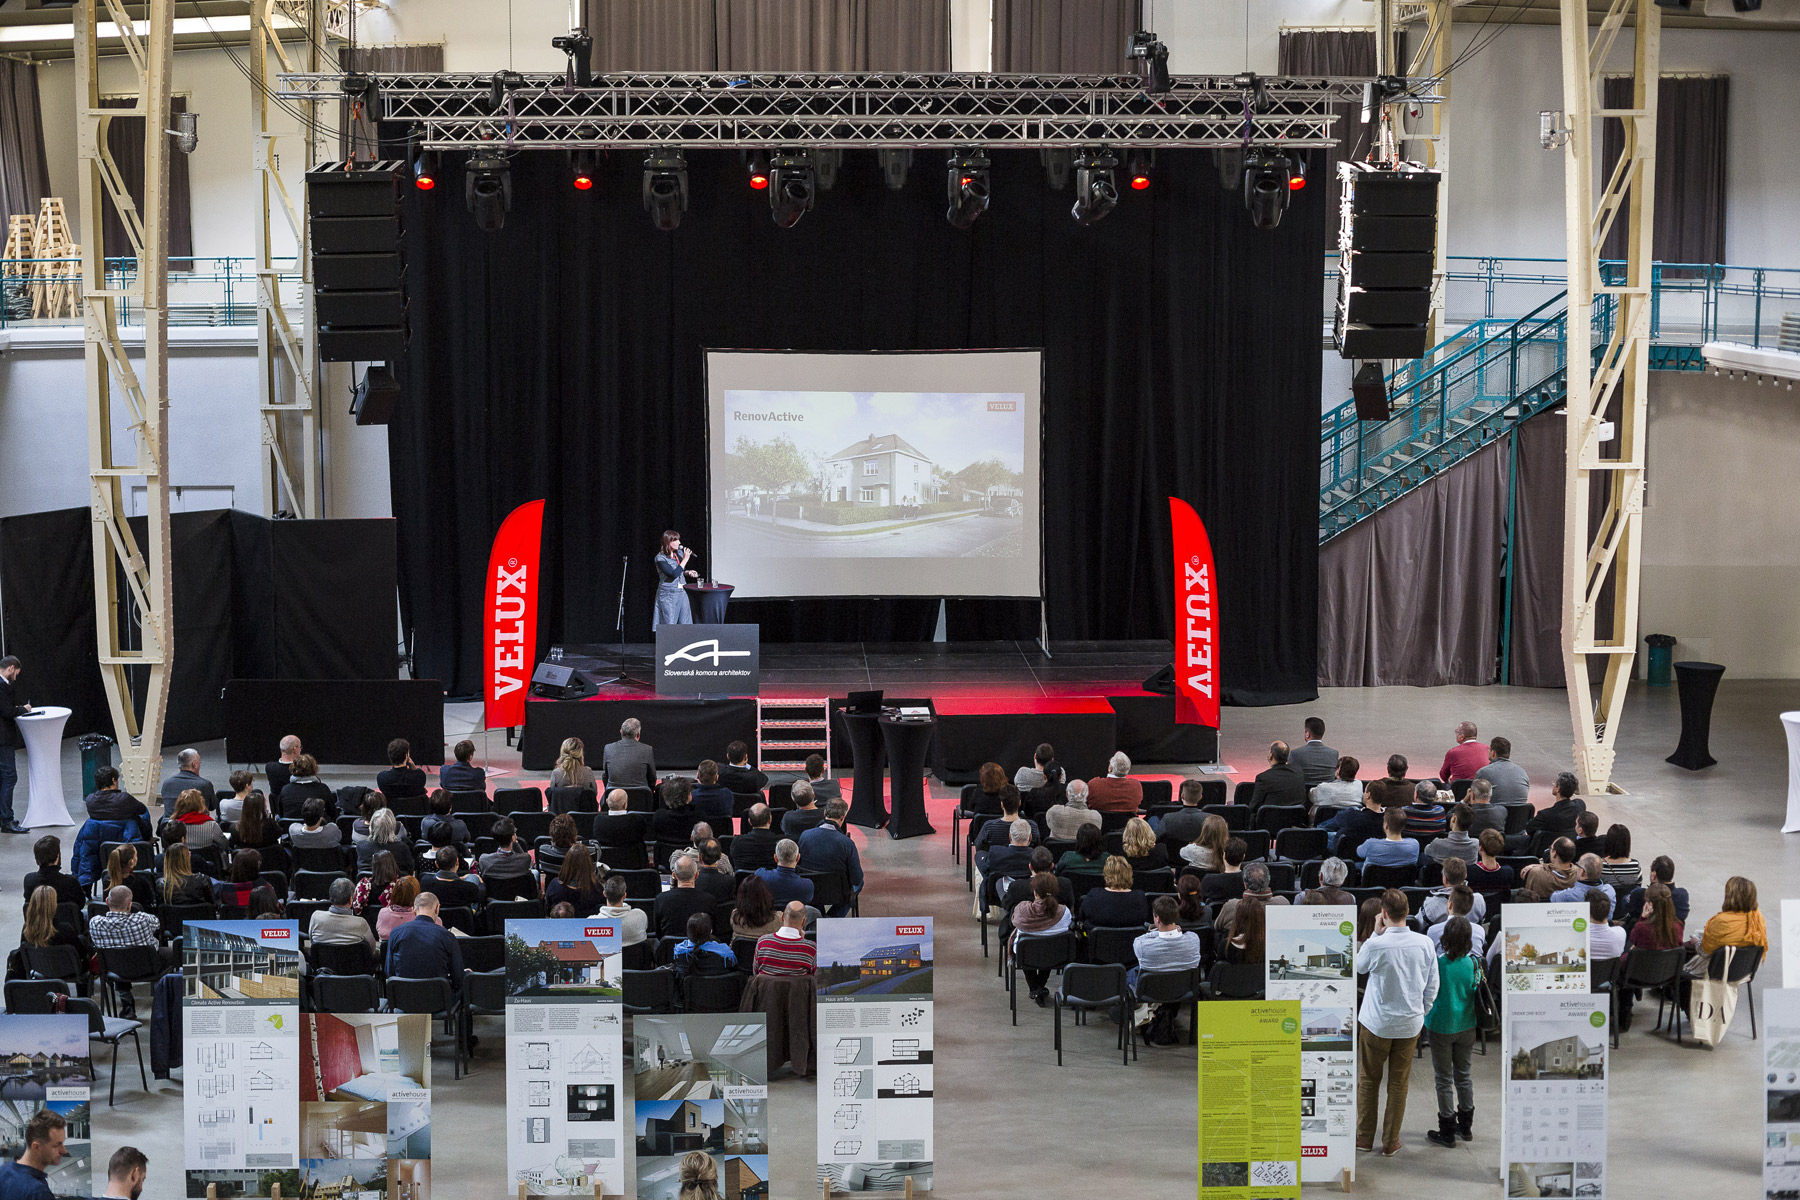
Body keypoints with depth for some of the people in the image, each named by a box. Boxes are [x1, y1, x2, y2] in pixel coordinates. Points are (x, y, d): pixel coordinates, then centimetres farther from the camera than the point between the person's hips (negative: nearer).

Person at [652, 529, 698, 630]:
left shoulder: (679, 553, 7)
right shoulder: (660, 558, -13)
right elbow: (674, 574, -23)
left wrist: (688, 572, 5)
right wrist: (685, 559, -18)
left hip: (682, 594, 6)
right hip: (668, 596, -6)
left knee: (685, 625, 4)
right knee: (669, 626, -5)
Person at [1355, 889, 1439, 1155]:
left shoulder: (1375, 945, -20)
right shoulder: (1425, 944, -9)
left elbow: (1359, 967, 3)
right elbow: (1433, 986, 1)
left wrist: (1376, 933, 0)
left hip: (1376, 1023, -3)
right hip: (1410, 1023, 3)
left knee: (1369, 1080, 13)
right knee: (1399, 1083, 13)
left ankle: (1365, 1137, 22)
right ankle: (1391, 1141, 20)